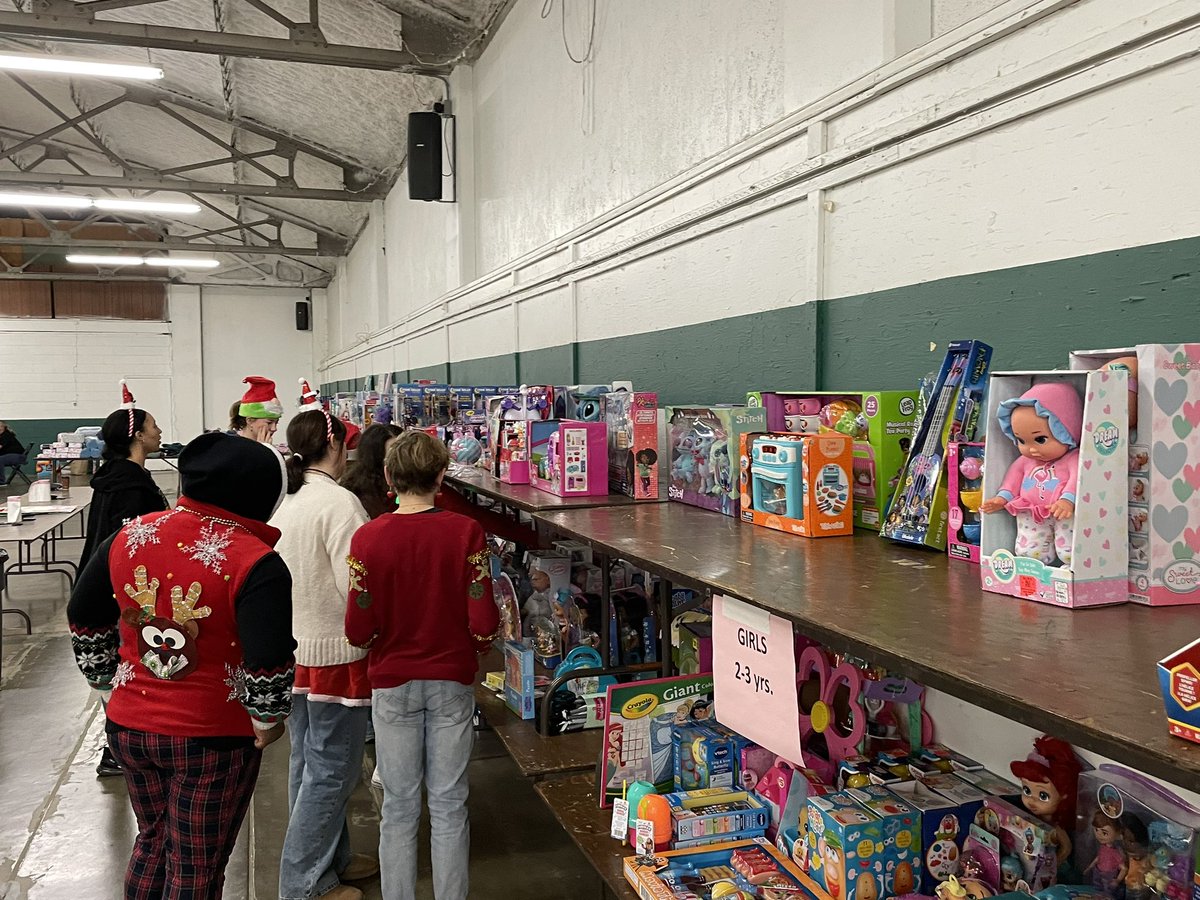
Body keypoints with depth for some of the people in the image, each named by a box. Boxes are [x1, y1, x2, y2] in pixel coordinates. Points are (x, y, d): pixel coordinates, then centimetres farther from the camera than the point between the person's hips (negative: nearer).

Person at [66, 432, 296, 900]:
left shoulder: (130, 535, -3)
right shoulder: (255, 563, -22)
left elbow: (83, 618, 8)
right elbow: (269, 661, -27)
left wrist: (109, 679, 19)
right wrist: (268, 720, -9)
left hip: (128, 724, 6)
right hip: (211, 738, -6)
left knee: (153, 839, 29)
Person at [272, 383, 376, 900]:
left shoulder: (284, 502, 4)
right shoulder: (339, 503, -20)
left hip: (295, 649, 9)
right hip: (335, 652, -9)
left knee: (308, 762, 18)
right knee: (331, 772, 4)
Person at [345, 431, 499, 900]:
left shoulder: (368, 537, -12)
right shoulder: (466, 532, -13)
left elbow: (358, 630, -11)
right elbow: (483, 622, -14)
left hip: (392, 683, 0)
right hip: (452, 681, 0)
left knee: (399, 807, 13)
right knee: (449, 806, 12)